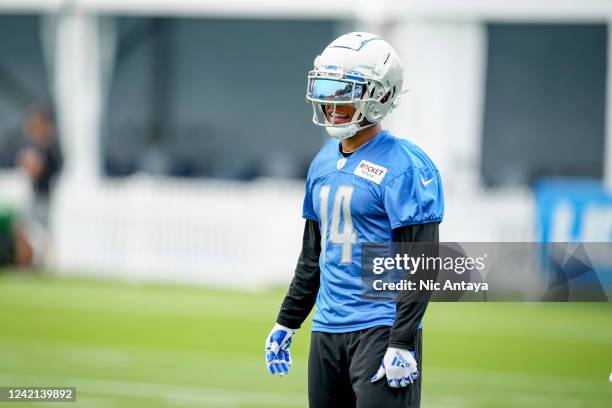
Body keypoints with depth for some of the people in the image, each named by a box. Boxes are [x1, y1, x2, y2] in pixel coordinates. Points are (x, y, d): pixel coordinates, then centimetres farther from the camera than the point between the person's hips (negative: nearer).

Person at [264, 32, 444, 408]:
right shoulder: (324, 163, 14)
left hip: (381, 327, -8)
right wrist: (286, 324, 22)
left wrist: (403, 345, -21)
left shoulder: (403, 167, -11)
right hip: (327, 330, 8)